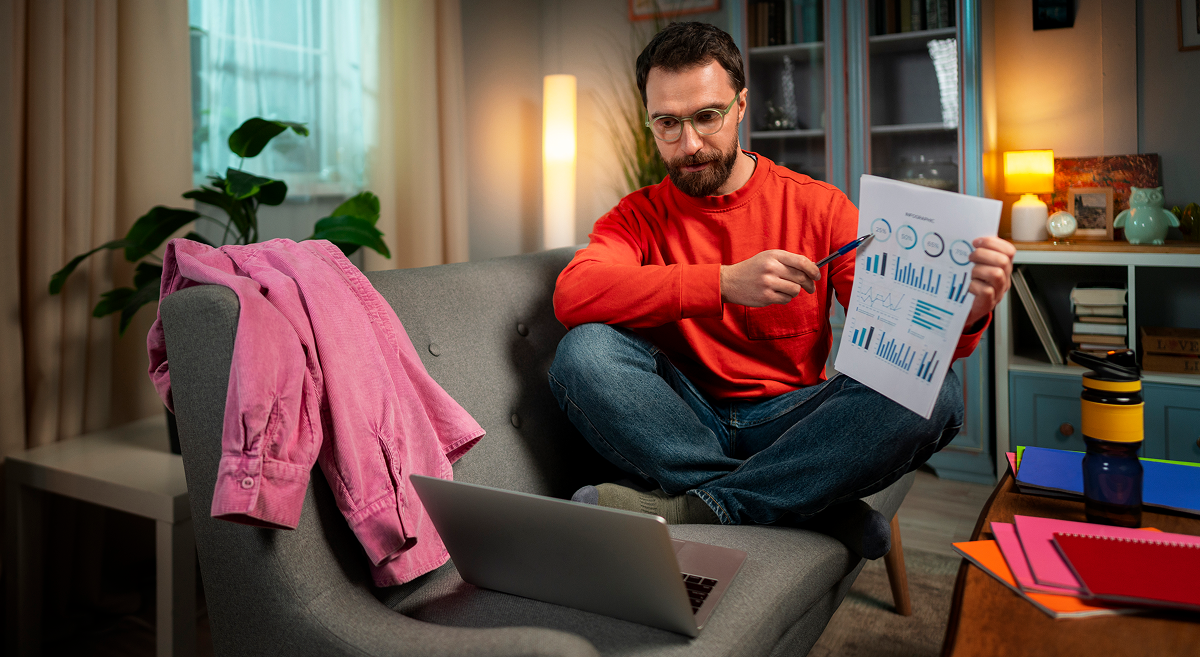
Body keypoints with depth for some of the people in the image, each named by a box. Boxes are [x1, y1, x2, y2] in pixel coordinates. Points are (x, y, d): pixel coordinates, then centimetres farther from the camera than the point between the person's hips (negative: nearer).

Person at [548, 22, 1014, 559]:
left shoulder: (820, 207, 3)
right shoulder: (639, 216, 2)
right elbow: (572, 294, -20)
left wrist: (964, 314, -28)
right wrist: (726, 283, -30)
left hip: (789, 422, 1)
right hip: (686, 423, 0)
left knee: (934, 392, -24)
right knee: (585, 351, -27)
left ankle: (695, 510, -29)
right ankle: (818, 507, -26)